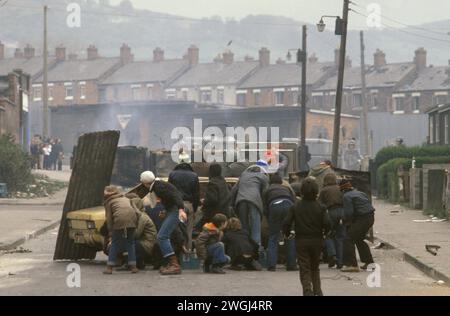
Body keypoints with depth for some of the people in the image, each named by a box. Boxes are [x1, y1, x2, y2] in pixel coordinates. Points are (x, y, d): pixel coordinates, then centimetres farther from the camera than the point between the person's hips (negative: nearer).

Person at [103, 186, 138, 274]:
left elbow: (109, 218, 9)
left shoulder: (109, 202, 17)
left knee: (114, 244, 8)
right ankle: (133, 266, 12)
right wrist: (135, 225, 24)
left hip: (119, 221, -4)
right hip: (132, 220, 4)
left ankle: (109, 267, 5)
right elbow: (134, 210, 23)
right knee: (130, 243, 17)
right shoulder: (125, 199, 31)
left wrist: (110, 232, 12)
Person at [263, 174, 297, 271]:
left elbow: (265, 208, 24)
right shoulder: (287, 188, 34)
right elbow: (295, 203, 22)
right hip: (288, 205, 1)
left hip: (274, 206, -1)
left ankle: (271, 264, -2)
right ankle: (291, 264, 11)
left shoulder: (267, 190, 30)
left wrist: (270, 222, 32)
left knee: (273, 237, 8)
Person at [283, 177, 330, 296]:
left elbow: (286, 223, -10)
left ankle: (308, 291, -14)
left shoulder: (296, 206, -6)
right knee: (315, 267, 19)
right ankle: (317, 291, 17)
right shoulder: (319, 207, -6)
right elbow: (326, 223, -12)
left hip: (301, 241, -1)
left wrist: (288, 233, 10)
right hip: (316, 240, 1)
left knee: (304, 269, 2)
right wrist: (324, 232, 9)